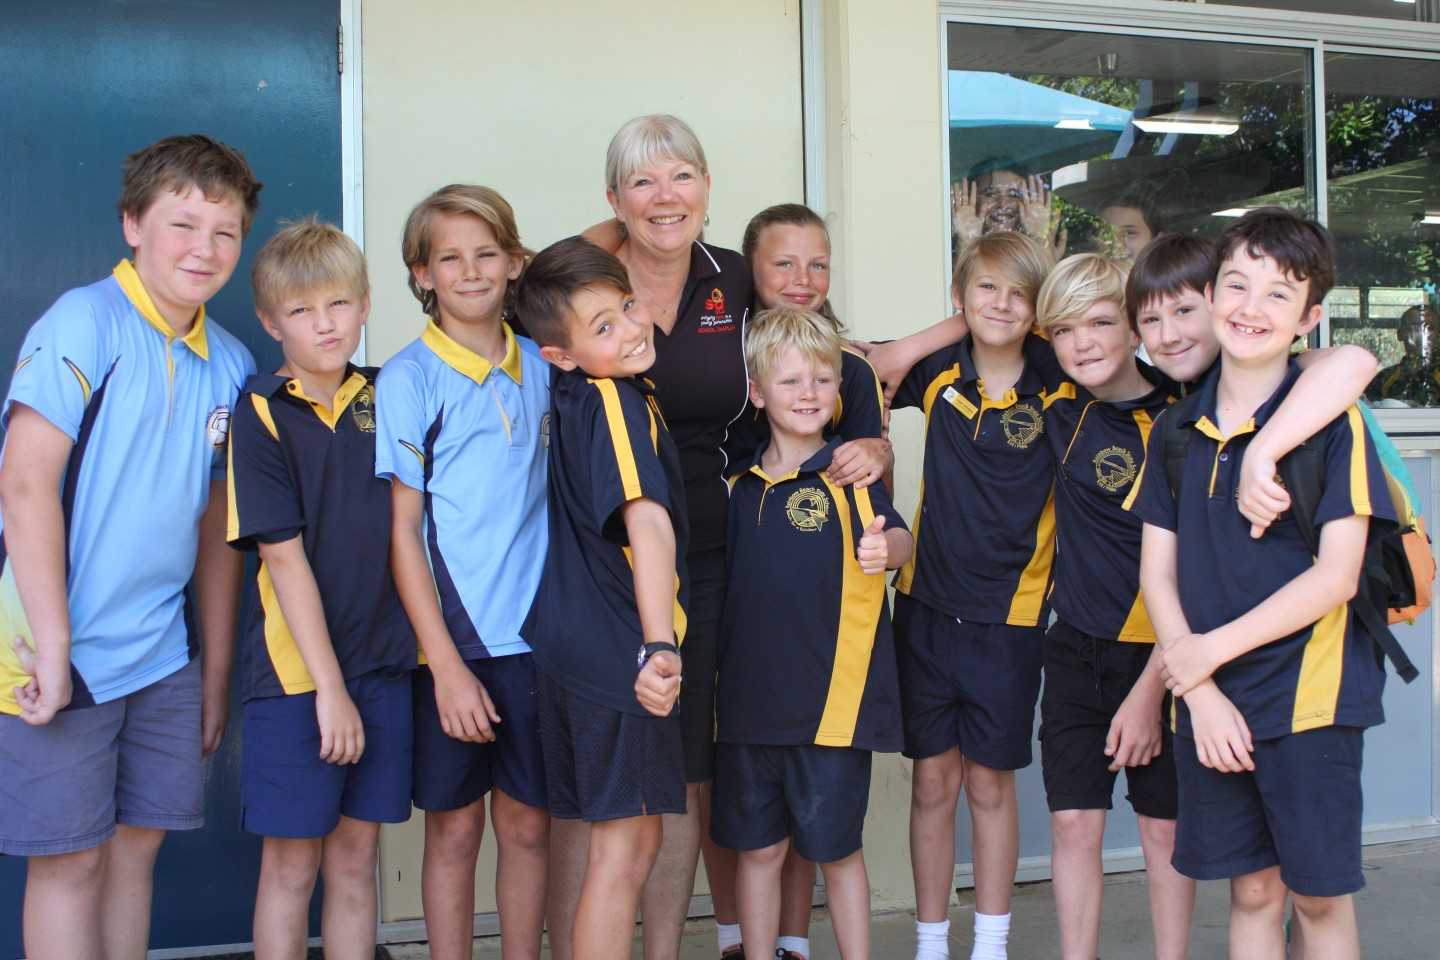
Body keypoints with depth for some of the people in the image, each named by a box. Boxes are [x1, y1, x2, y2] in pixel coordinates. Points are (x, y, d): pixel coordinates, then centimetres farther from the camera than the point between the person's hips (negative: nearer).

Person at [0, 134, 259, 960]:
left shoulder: (231, 364, 8)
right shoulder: (85, 324, -11)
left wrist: (218, 671, 14)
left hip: (163, 657, 6)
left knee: (139, 843, 13)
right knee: (71, 858, 3)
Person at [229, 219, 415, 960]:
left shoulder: (383, 398, 6)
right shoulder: (261, 414, -7)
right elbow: (284, 558, -12)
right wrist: (328, 686, -15)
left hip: (381, 663, 4)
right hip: (295, 672, -4)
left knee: (356, 856, 12)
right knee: (292, 863, 5)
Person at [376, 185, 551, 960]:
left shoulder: (540, 366, 7)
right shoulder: (408, 380, -5)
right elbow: (400, 530, -7)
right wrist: (446, 664, -11)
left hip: (535, 633, 3)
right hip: (452, 638, -3)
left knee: (526, 823, 10)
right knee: (454, 827, 6)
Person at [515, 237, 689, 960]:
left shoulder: (571, 396, 7)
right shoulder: (617, 400, -18)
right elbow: (646, 523, -33)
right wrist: (658, 646, -43)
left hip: (572, 647, 9)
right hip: (618, 650, -9)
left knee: (602, 837, 17)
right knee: (627, 842, -2)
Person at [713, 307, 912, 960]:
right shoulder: (741, 487, 7)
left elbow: (897, 538, -21)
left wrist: (884, 547, -43)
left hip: (833, 698, -3)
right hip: (750, 698, 4)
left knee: (836, 848, 8)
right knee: (757, 848, 11)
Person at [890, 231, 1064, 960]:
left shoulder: (1061, 387, -8)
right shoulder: (938, 371, -2)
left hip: (1010, 613, -2)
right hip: (927, 601, 2)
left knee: (990, 783, 9)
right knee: (933, 778, 9)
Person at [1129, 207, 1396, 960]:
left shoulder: (1331, 420, -8)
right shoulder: (1176, 431, 6)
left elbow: (1336, 576, -13)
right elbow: (1157, 573, 5)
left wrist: (1210, 650, -13)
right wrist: (1203, 695, -6)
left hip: (1309, 698, -4)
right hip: (1210, 703, 4)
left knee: (1318, 895, 5)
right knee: (1251, 891, 13)